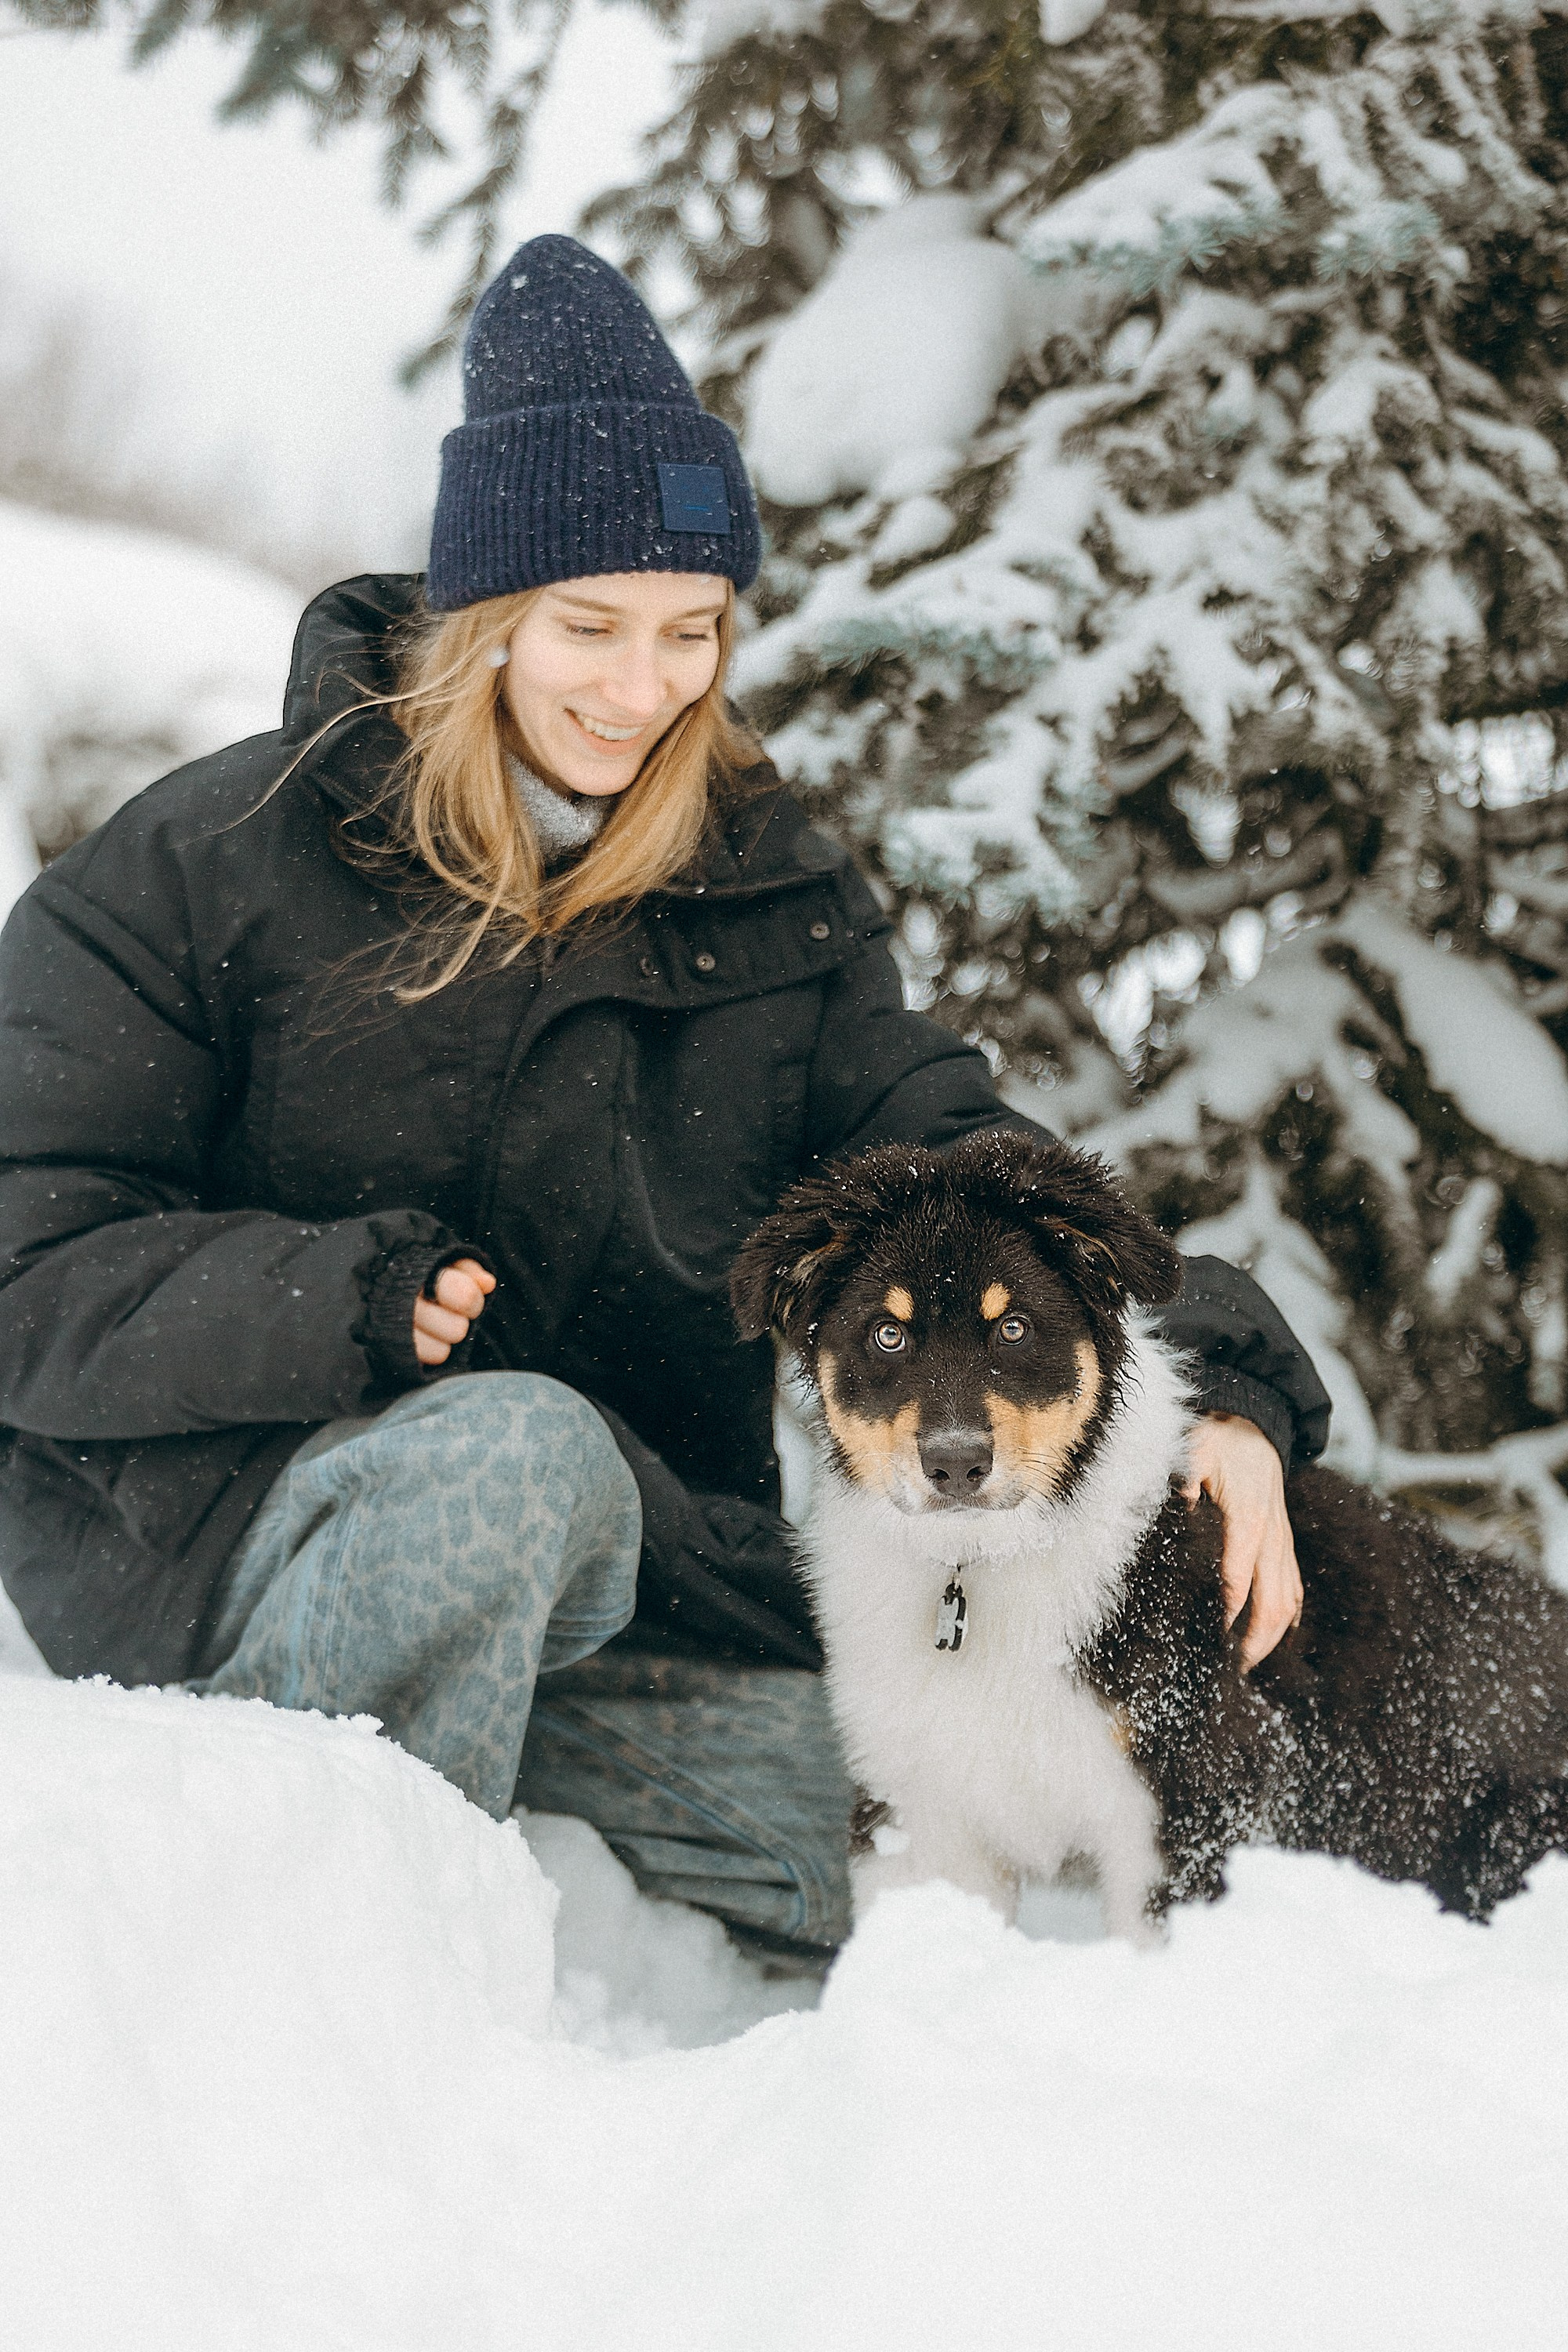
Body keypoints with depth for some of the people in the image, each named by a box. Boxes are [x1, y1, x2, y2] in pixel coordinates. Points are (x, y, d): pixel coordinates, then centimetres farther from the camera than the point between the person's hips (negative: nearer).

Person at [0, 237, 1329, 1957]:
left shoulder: (769, 896, 8)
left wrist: (1218, 1391, -18)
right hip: (229, 1547, -4)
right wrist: (342, 1306, -26)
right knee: (512, 1445, -38)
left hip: (636, 1578, 5)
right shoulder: (207, 872, -5)